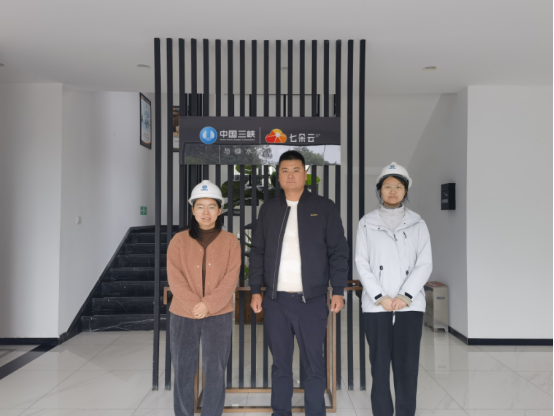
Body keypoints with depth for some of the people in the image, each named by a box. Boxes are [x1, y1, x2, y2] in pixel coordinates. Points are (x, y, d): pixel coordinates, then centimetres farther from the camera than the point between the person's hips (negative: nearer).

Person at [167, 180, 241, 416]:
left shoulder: (230, 241, 1)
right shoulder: (179, 241, 2)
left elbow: (230, 280, -6)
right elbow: (175, 280, -5)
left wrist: (208, 305, -18)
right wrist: (194, 305, -17)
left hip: (219, 316, -1)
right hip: (183, 315, 1)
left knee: (215, 371, 2)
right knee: (183, 371, 9)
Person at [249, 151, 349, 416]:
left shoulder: (324, 207, 2)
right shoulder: (268, 209, 10)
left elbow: (338, 252, 0)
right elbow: (257, 252, 10)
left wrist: (338, 291, -5)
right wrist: (256, 290, 4)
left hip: (312, 300, -2)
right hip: (275, 300, 3)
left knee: (313, 363, 5)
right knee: (280, 363, 12)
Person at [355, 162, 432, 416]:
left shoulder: (417, 224, 8)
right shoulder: (367, 223, 6)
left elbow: (424, 264, 1)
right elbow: (361, 264, 0)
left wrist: (405, 296, -11)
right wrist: (380, 297, -9)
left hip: (410, 305, 1)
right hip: (376, 306, 0)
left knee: (407, 367, 2)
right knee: (379, 365, 4)